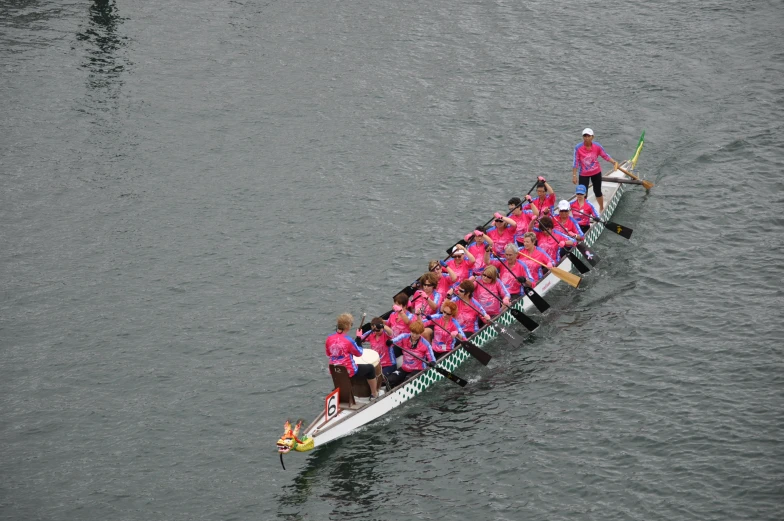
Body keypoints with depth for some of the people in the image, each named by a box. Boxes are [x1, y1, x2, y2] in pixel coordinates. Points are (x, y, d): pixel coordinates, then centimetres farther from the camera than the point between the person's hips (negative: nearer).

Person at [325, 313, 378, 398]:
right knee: (370, 368, 15)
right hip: (348, 372, -6)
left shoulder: (329, 338, -7)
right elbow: (359, 353, -8)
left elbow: (328, 355, 8)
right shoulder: (348, 340, -23)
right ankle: (374, 394, 25)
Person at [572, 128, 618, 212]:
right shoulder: (578, 148, -20)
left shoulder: (597, 146, -14)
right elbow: (575, 162, -14)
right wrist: (574, 176, -14)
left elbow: (605, 156, -1)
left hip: (596, 173, 2)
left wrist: (614, 162, -16)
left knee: (597, 192, 18)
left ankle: (601, 208, 40)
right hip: (583, 174, -2)